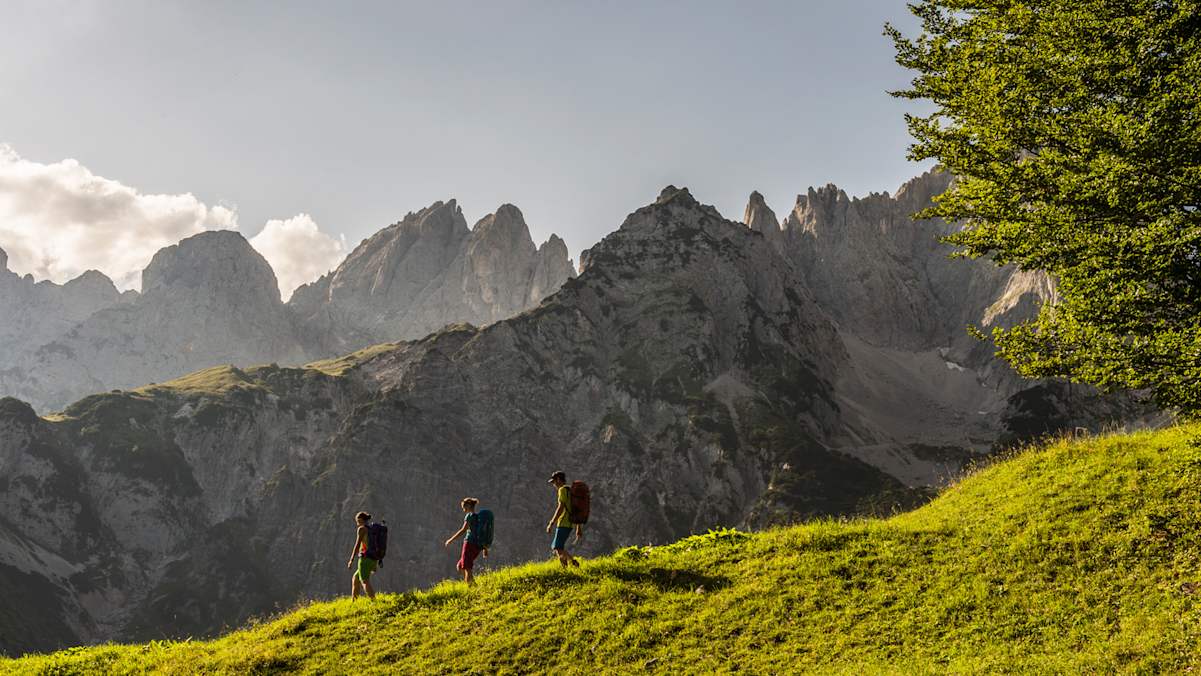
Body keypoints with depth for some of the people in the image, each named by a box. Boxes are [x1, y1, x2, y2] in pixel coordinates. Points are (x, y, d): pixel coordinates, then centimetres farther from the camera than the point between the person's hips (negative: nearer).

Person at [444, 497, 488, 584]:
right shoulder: (479, 517, 20)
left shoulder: (470, 516, -3)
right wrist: (485, 549, 25)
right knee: (460, 567, 14)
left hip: (470, 543, -8)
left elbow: (463, 530, -13)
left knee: (467, 568, -11)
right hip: (478, 545, 8)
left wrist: (451, 540, -10)